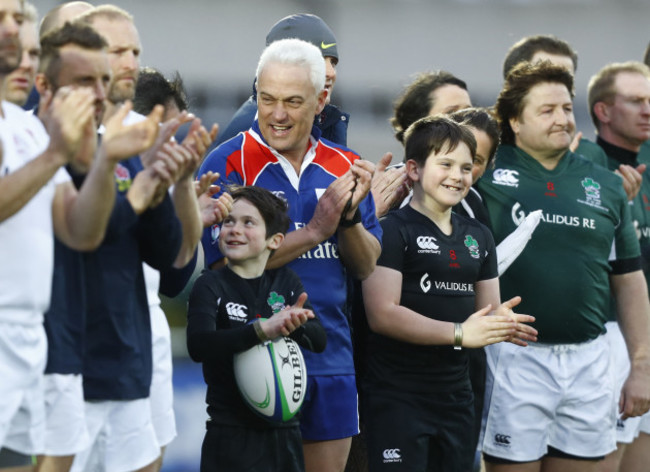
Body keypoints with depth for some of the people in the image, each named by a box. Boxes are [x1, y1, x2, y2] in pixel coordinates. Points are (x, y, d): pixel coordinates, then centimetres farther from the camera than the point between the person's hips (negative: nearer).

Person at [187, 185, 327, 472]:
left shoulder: (286, 282, 10)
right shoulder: (210, 286, -3)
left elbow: (319, 340, 0)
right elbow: (198, 345, -21)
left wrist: (294, 325, -22)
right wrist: (262, 329, -33)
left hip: (284, 431, 4)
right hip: (231, 434, -4)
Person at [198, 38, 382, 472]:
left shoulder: (344, 168, 9)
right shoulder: (228, 166, -7)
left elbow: (367, 267, 8)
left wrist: (350, 216, -12)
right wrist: (316, 230, -17)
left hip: (332, 360, 5)